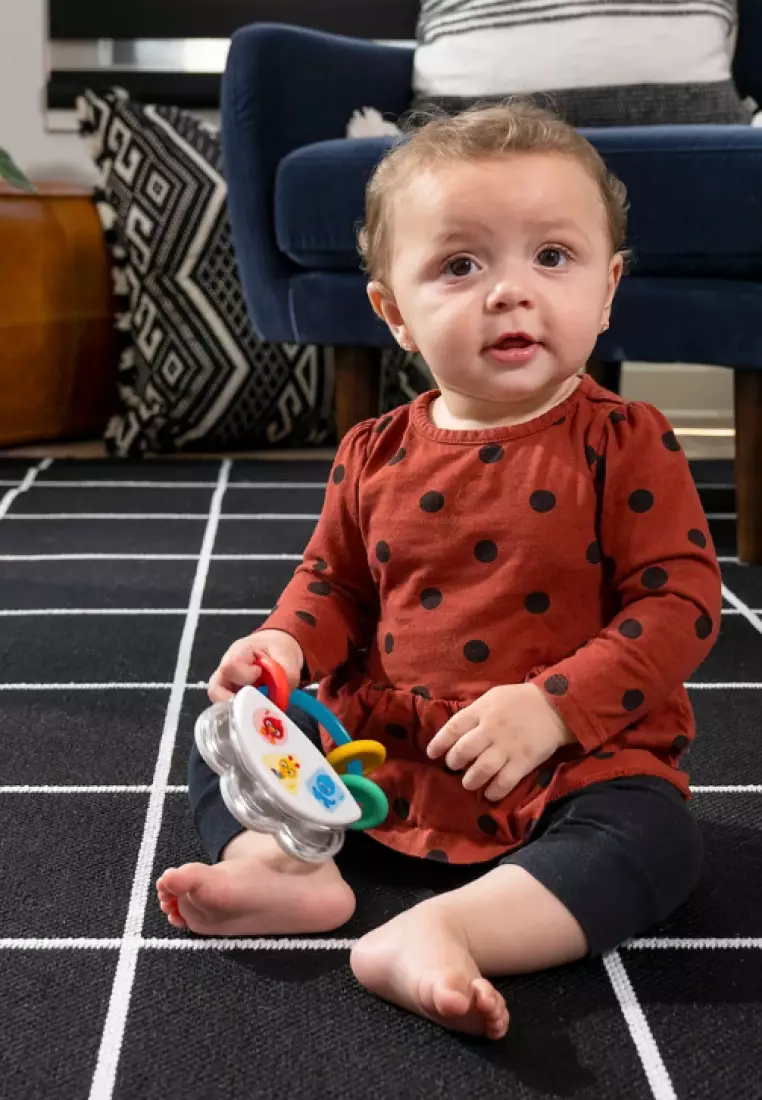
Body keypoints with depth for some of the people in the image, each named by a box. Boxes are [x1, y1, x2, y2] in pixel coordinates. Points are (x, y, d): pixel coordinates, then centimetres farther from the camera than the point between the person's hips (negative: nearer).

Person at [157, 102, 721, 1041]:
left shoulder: (625, 444, -12)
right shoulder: (374, 456, 0)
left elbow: (683, 599, -14)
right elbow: (333, 578, 14)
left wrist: (552, 707, -24)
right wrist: (288, 645, -8)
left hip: (570, 754, -3)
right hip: (382, 746, 4)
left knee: (653, 835, -31)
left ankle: (434, 931, -39)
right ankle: (287, 865, -21)